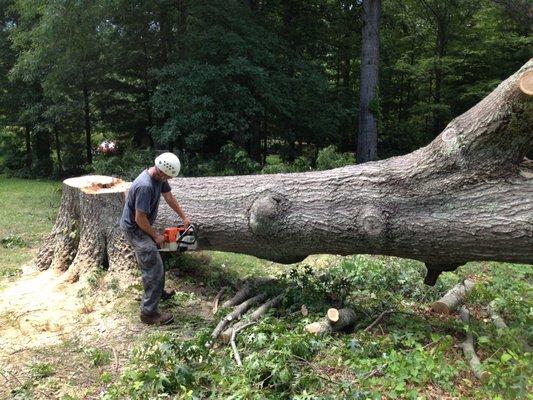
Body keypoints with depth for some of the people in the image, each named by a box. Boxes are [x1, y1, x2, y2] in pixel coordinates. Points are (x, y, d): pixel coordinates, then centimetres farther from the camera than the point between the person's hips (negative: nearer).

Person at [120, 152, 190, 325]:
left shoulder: (160, 177, -6)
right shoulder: (145, 186, -34)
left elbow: (169, 197, 10)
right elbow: (140, 219, -28)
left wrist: (184, 218, 12)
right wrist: (156, 236, -14)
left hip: (142, 226, 10)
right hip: (135, 229, -9)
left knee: (152, 261, 25)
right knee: (154, 268, -10)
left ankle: (157, 291, 46)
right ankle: (149, 312, -4)